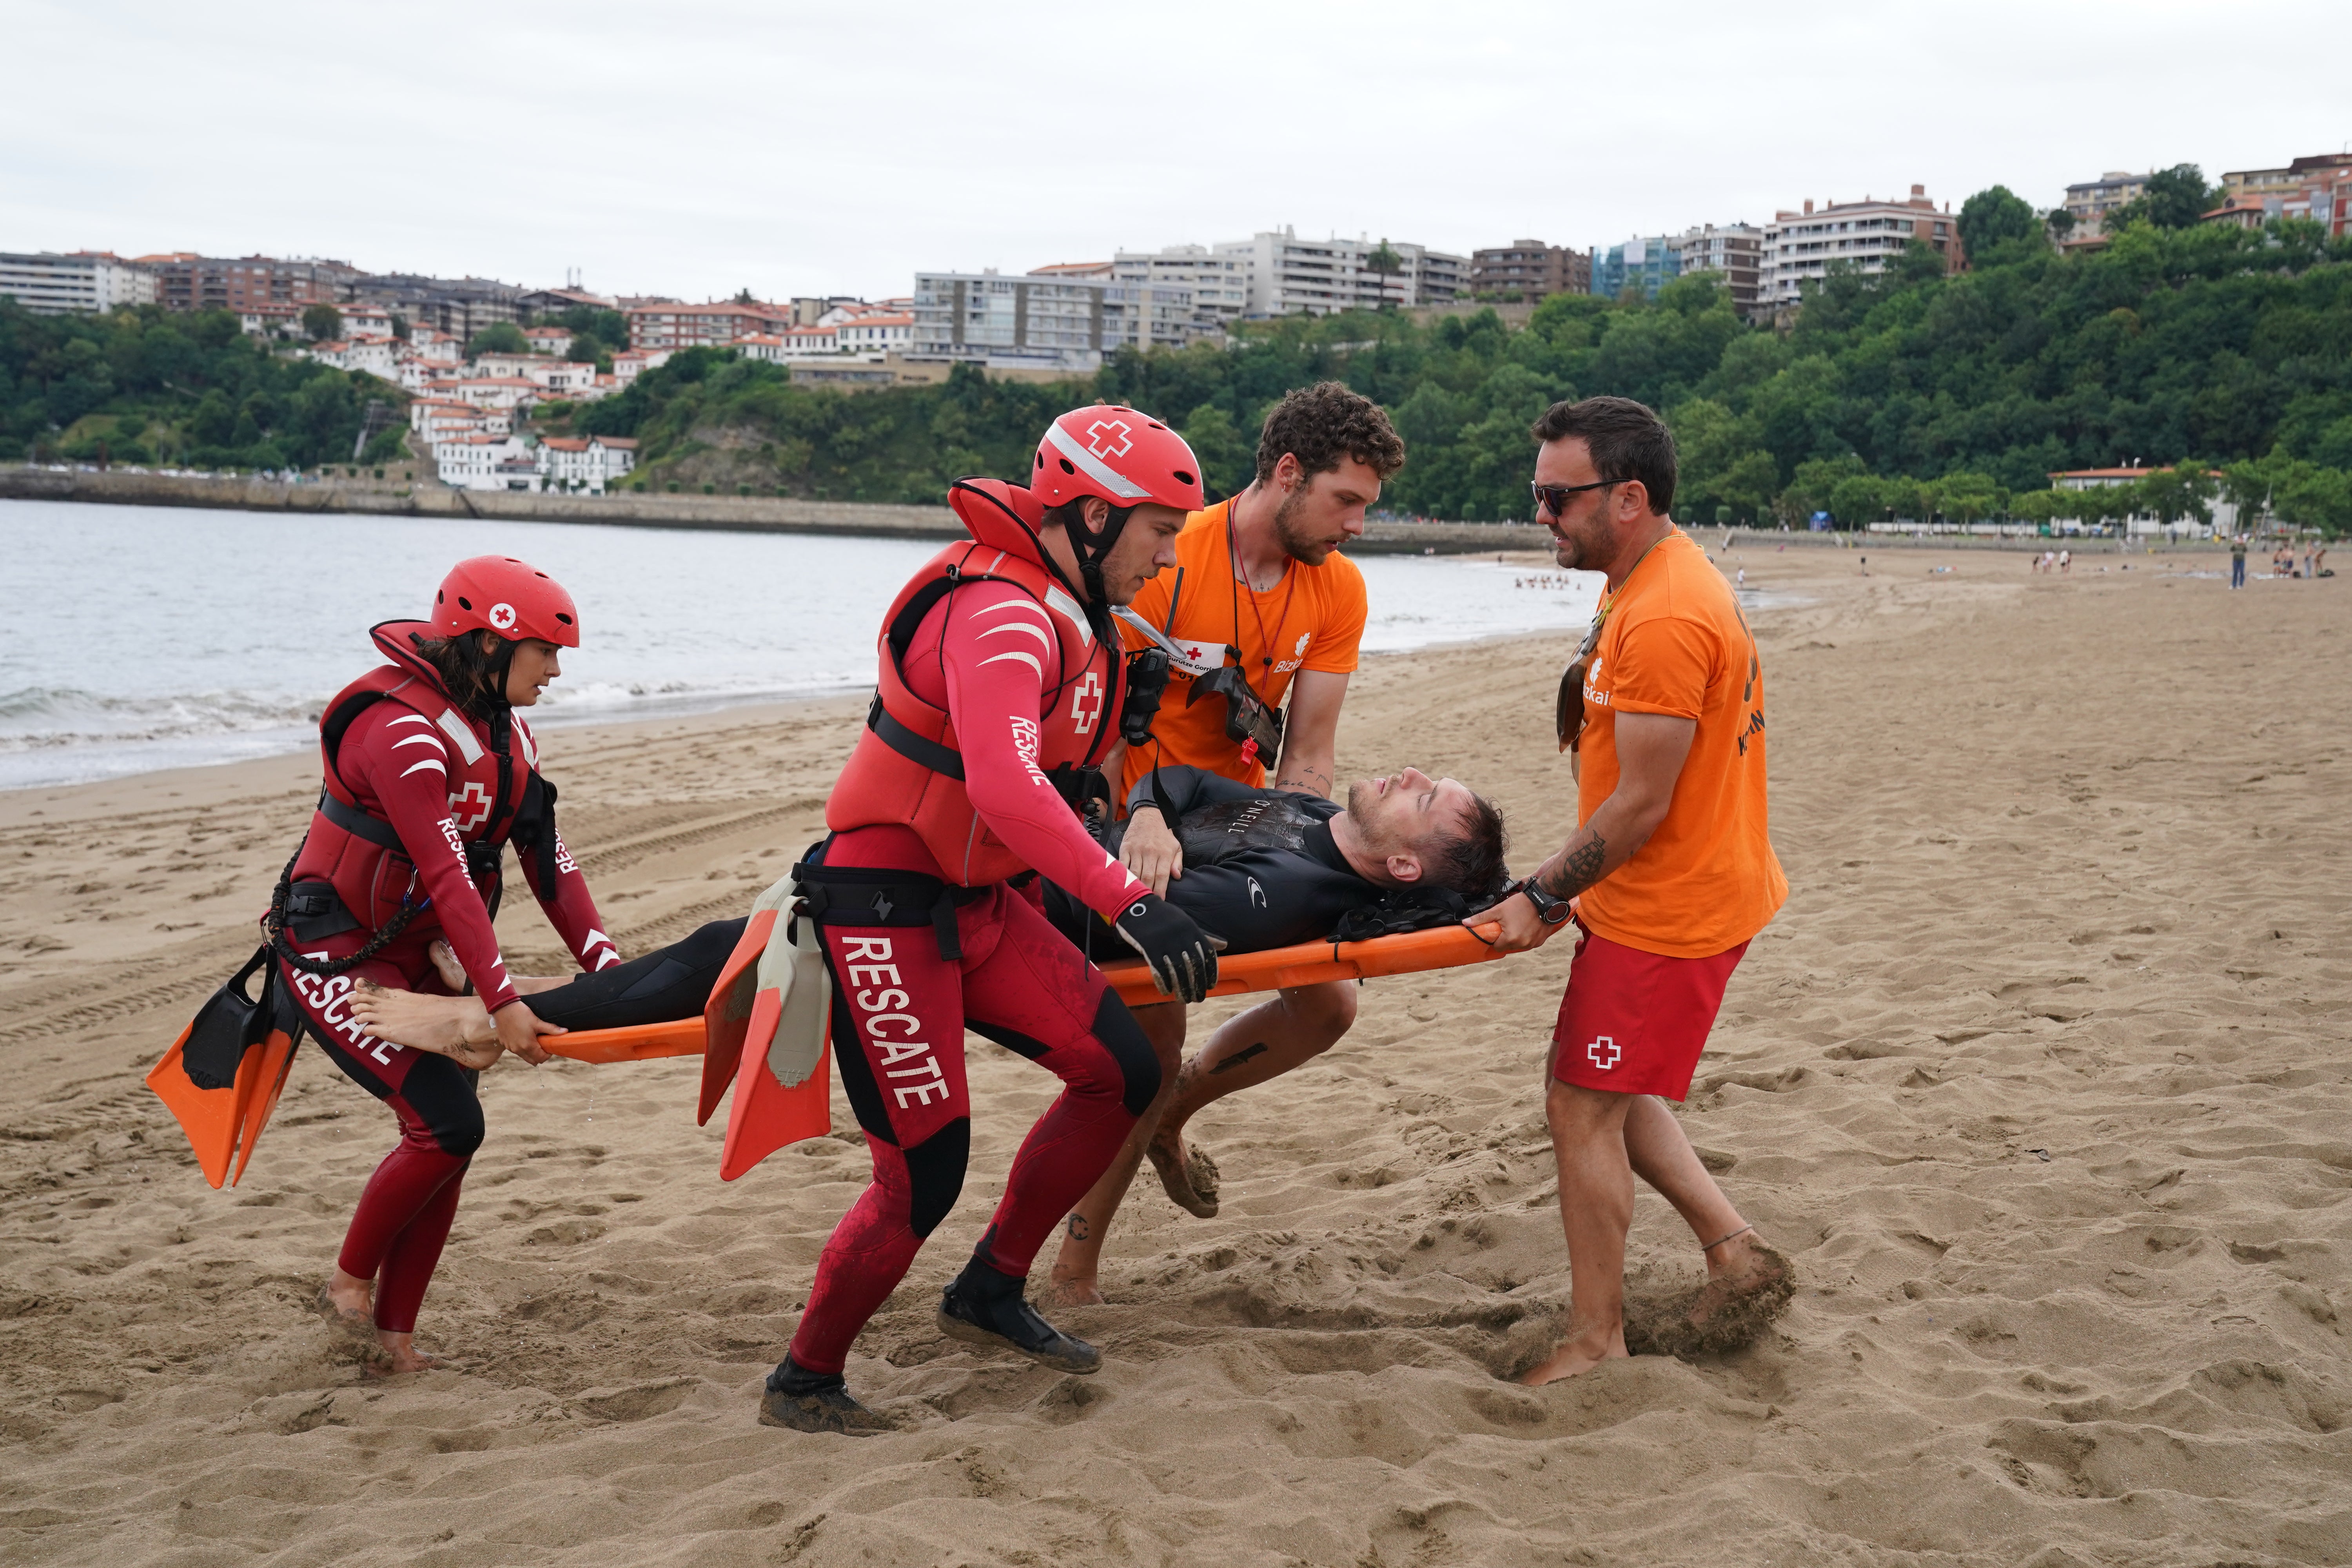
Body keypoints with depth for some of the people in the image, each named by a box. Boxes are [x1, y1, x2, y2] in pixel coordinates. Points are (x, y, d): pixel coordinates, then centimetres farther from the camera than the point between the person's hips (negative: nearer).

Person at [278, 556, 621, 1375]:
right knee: (447, 1124, -16)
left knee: (447, 1136, 3)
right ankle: (349, 1281, 6)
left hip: (418, 958, 9)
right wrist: (500, 1001, -34)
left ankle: (394, 1330, 14)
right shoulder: (402, 731, -24)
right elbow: (446, 876, -30)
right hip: (337, 956, -8)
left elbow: (546, 856, 1)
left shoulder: (503, 728, 4)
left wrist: (605, 963, -8)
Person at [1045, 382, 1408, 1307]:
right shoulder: (1164, 558, -23)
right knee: (1153, 1037, -10)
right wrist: (1142, 818, -43)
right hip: (1130, 824, -6)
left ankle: (1168, 1112, 27)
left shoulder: (1338, 590, -7)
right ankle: (1073, 1273, 4)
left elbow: (1307, 757, -8)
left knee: (1328, 1004, 3)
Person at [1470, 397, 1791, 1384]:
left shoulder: (1664, 619, -25)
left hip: (1668, 910, -11)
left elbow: (1641, 803, -23)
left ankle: (1596, 1342, 9)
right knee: (1611, 1095, 20)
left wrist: (1541, 898, -15)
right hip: (1676, 890, 11)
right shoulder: (1658, 583, 10)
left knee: (1583, 1109, -2)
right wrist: (1571, 890, 16)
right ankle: (1734, 1253, 24)